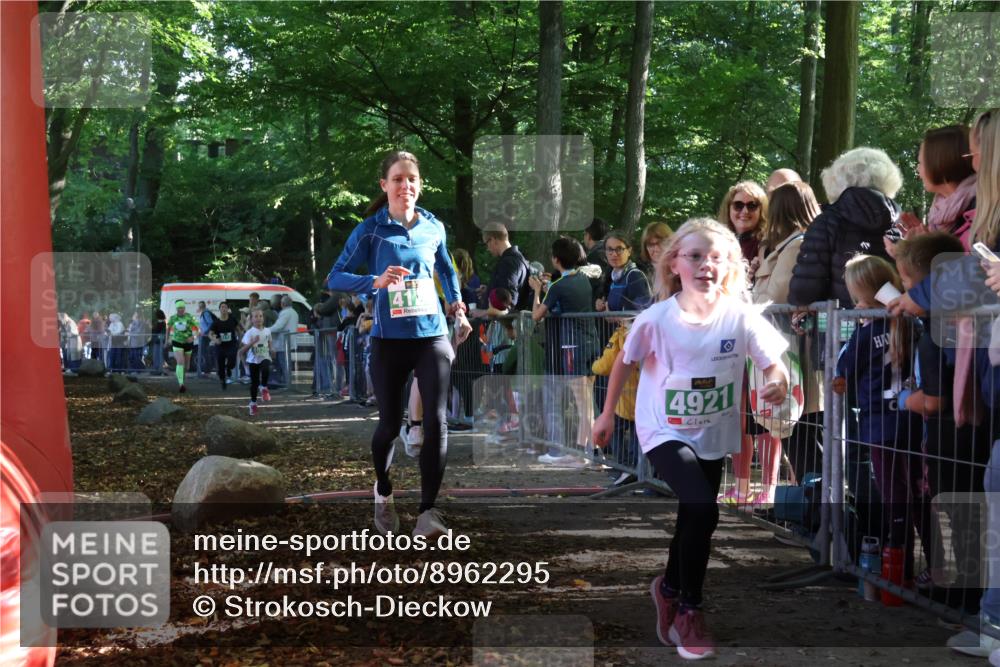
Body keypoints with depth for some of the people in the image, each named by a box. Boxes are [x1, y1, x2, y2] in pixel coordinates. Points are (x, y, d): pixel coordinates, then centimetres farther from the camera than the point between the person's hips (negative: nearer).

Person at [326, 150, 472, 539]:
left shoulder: (433, 227, 6)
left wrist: (457, 305, 12)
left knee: (435, 420, -13)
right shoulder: (370, 230, -4)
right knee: (390, 424, 7)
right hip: (388, 339, -2)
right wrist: (375, 282, -26)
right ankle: (383, 493, 36)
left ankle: (428, 511, -10)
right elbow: (335, 278, -10)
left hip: (431, 335, 2)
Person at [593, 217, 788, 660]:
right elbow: (625, 362, -2)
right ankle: (688, 610, -2)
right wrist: (607, 414, 6)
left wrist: (779, 382, -37)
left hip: (713, 436, 4)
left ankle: (669, 588, 46)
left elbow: (774, 362, -14)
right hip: (665, 431, -3)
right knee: (702, 510, -22)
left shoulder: (740, 317, -15)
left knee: (692, 519, 16)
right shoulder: (655, 319, -17)